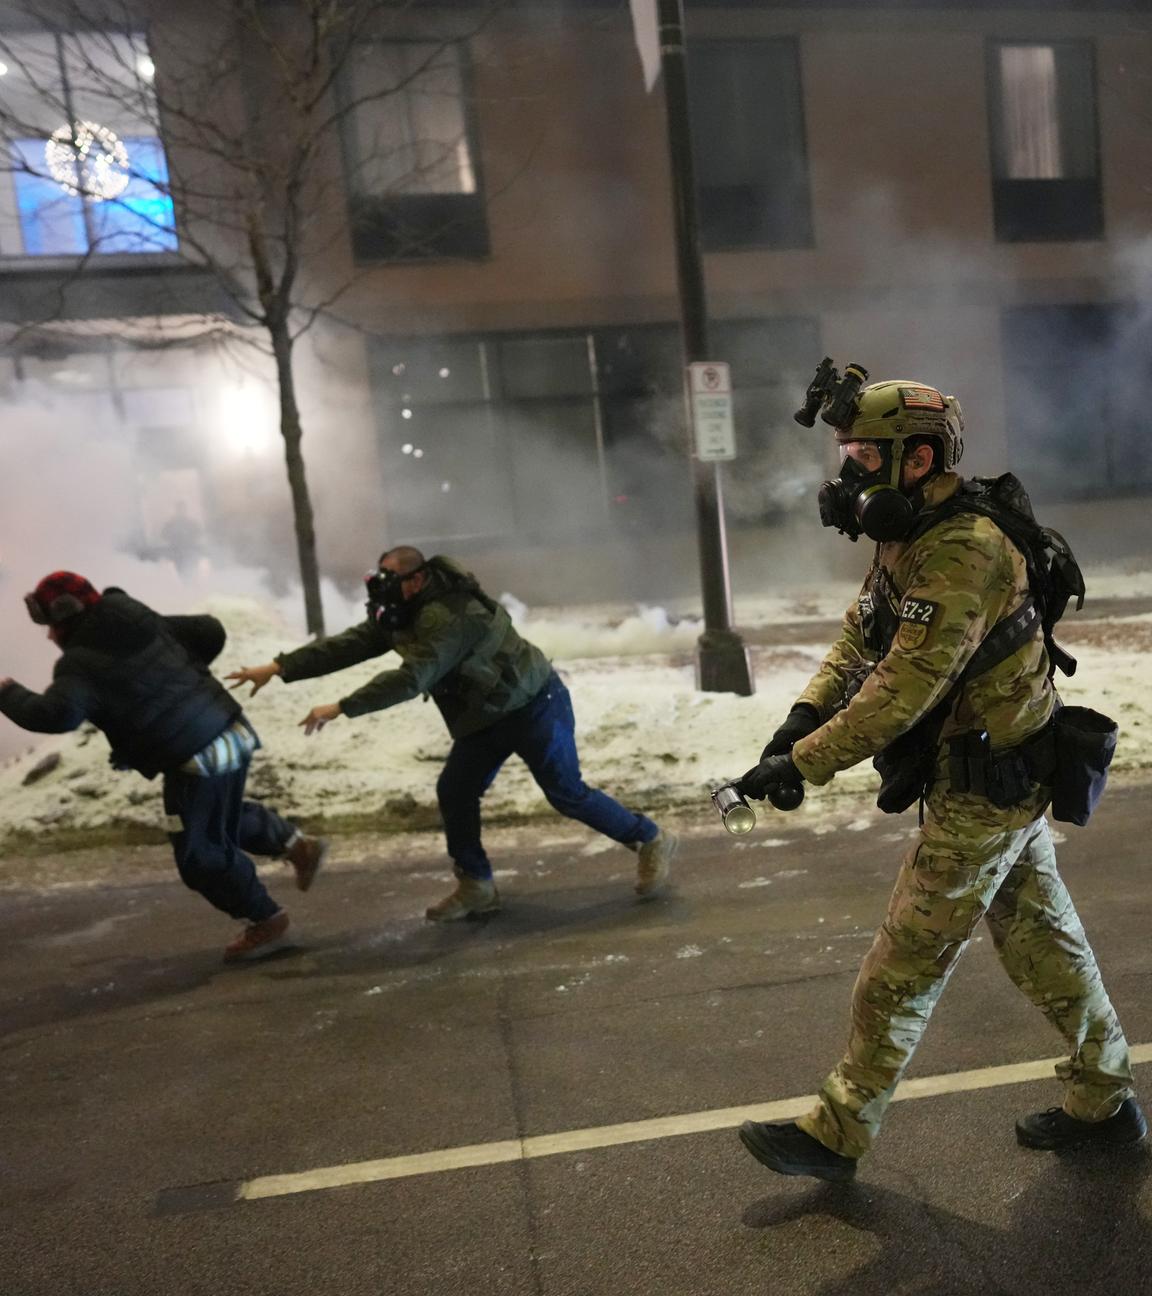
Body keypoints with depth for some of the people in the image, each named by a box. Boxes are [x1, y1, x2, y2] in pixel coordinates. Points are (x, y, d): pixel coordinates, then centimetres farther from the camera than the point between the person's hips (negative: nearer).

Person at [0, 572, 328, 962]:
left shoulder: (81, 664, -13)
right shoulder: (142, 619, 9)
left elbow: (56, 716, -29)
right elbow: (210, 631, 13)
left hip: (198, 757, -9)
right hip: (231, 731, 9)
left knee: (200, 854, 9)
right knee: (225, 819, 32)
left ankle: (265, 919, 23)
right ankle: (299, 845, 31)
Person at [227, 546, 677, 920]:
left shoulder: (448, 616, -29)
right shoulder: (403, 615, 2)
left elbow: (410, 678, -36)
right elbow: (349, 645, 0)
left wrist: (340, 708, -35)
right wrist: (279, 667, -6)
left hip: (534, 705, -9)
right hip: (487, 715, 9)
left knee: (566, 794, -4)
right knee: (454, 791, 5)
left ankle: (651, 841, 13)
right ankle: (475, 886, 16)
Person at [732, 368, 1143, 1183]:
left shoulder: (961, 554, -26)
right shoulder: (911, 541, 6)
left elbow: (904, 689, -30)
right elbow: (860, 636, 8)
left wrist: (803, 765, -25)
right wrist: (807, 713, -7)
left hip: (983, 794, -10)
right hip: (1005, 778, 10)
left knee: (904, 967, 1)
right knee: (1042, 940, 22)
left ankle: (839, 1134, 16)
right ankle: (1104, 1102, 40)